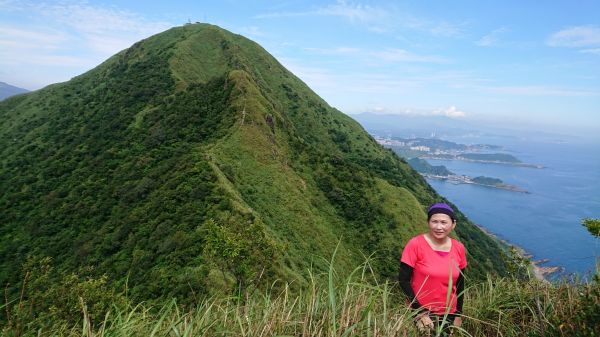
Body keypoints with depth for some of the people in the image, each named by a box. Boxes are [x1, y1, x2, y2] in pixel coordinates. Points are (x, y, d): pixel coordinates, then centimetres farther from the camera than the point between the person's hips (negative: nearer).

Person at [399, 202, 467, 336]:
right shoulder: (415, 244, -18)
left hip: (448, 314, 4)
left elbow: (460, 283, 6)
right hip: (421, 312, -4)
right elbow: (403, 280, -15)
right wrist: (420, 312, -17)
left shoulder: (459, 248, -5)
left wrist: (458, 315, 9)